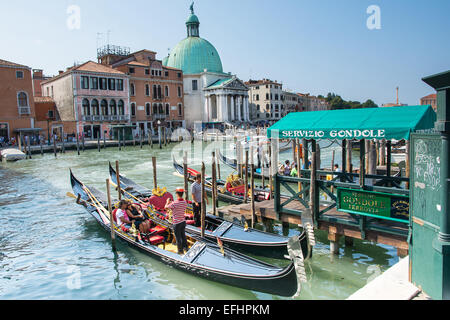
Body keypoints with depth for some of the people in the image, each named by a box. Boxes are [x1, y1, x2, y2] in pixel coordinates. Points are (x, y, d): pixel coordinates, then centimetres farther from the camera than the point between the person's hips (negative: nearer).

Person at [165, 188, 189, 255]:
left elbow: (166, 208, -9)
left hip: (176, 223, -6)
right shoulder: (185, 202, -4)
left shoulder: (174, 203, -24)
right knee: (183, 235, 23)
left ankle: (180, 251, 19)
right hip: (183, 221, 6)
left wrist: (168, 202, 10)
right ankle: (185, 247, 37)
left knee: (178, 237, 8)